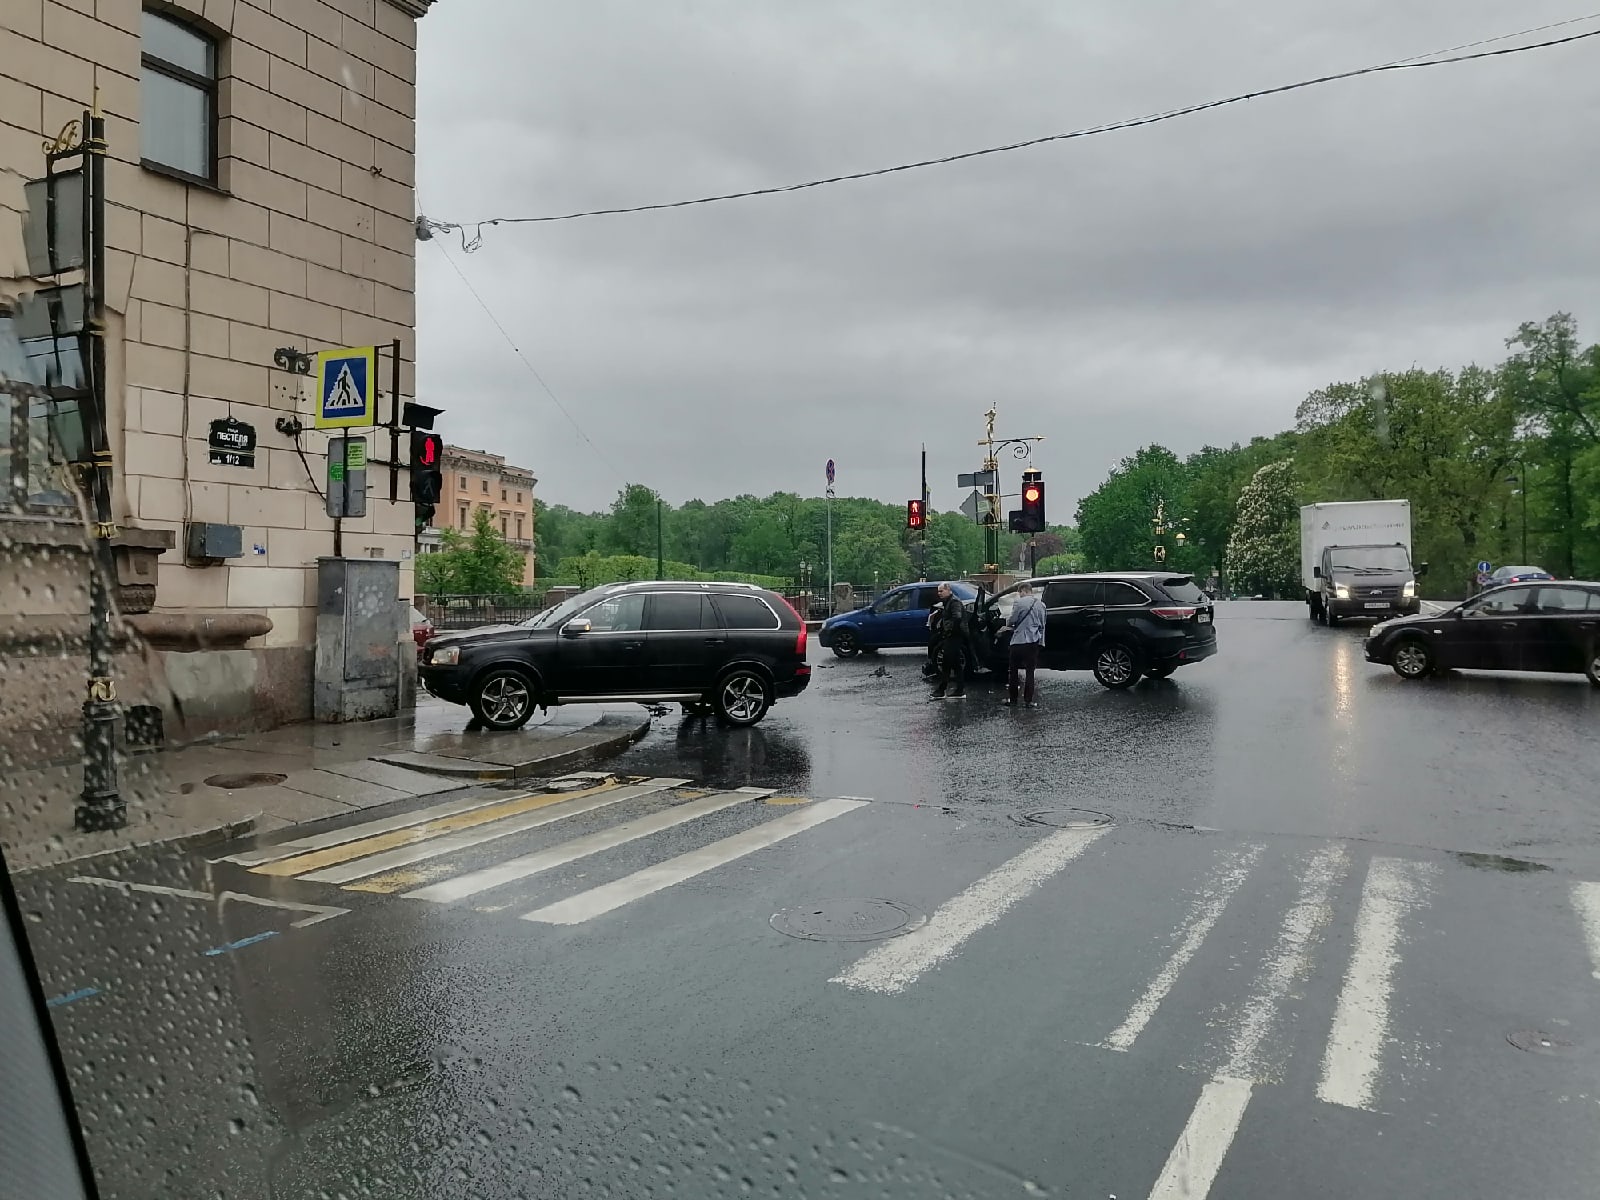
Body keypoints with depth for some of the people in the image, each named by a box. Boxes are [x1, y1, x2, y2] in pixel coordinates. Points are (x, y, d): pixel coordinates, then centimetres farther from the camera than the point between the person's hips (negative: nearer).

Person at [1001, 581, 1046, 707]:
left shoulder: (1020, 603, -8)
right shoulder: (1041, 604, 8)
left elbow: (1012, 620, -4)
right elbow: (1042, 625, 13)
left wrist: (1006, 626, 16)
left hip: (1019, 640, -4)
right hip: (1034, 641, 4)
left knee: (1014, 670, 9)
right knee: (1030, 672, 6)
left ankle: (1012, 698, 13)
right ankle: (1028, 700, 3)